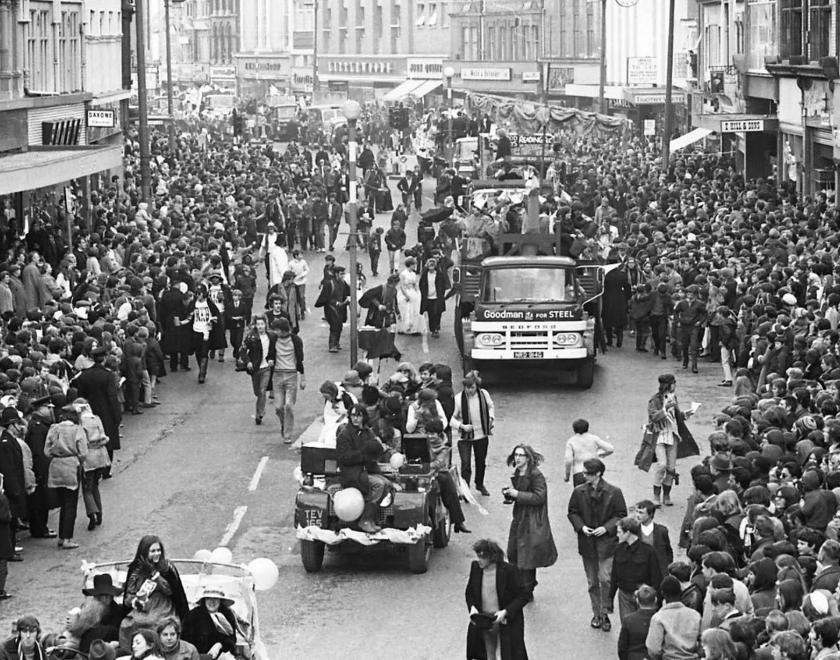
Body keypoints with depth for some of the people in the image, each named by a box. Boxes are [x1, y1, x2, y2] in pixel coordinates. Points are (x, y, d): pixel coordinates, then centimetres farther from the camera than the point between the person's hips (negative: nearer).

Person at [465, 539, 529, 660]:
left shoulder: (509, 570, -20)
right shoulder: (475, 567, -6)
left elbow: (523, 596, -13)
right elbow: (469, 592, 9)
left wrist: (505, 612, -24)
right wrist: (472, 607, -10)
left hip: (505, 621, -4)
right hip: (483, 621, 4)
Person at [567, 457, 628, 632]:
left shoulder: (614, 492, -8)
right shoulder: (579, 492, 0)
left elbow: (621, 515, -2)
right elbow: (572, 512, 9)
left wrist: (606, 528, -15)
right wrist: (581, 526, -9)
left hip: (607, 542, -3)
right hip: (587, 543, 3)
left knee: (605, 579, -11)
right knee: (592, 582, 11)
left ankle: (605, 614, 2)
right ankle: (596, 614, 23)